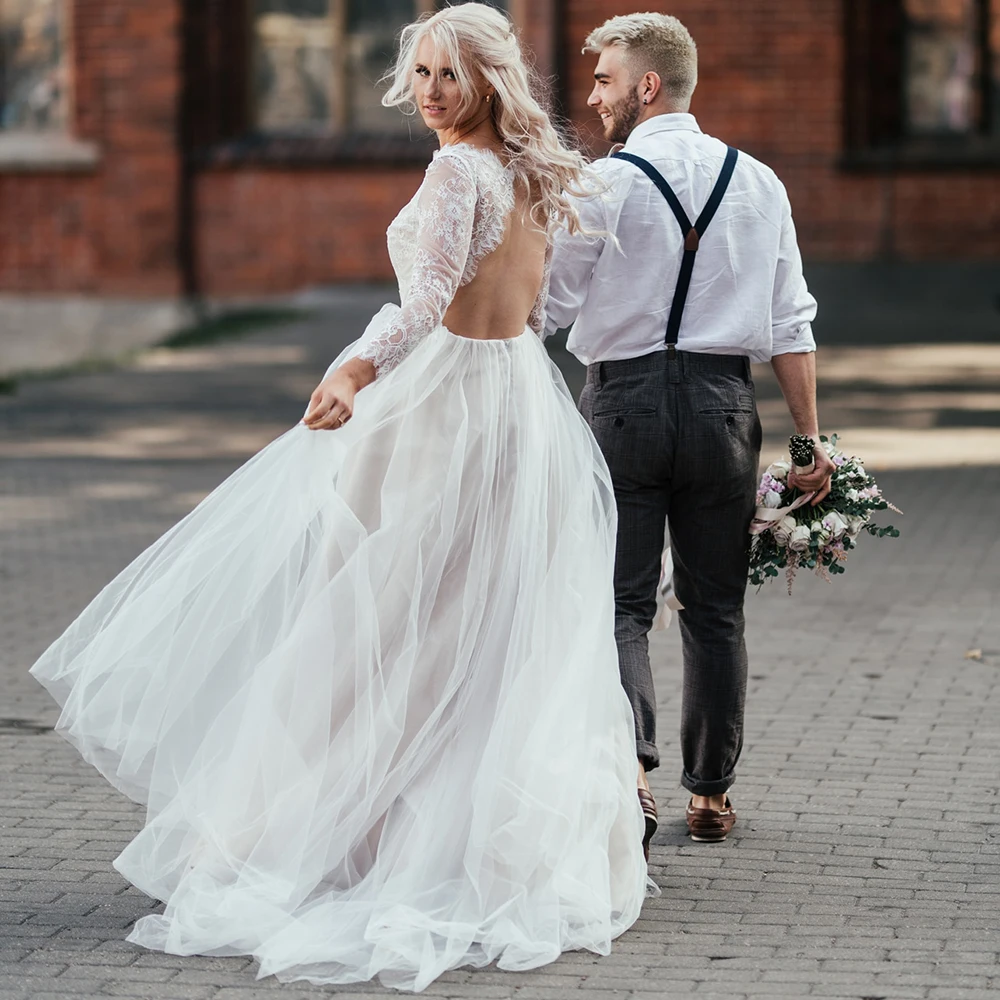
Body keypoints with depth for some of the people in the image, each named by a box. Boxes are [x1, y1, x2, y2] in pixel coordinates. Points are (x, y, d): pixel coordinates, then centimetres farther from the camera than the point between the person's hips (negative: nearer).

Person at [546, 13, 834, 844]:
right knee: (715, 608, 11)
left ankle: (630, 766, -17)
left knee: (620, 603, 2)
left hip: (624, 401, -3)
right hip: (723, 402, 3)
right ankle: (711, 792, 17)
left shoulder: (601, 185, -7)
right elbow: (791, 325, 4)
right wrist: (810, 438, 7)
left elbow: (546, 308, -4)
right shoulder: (759, 183, 5)